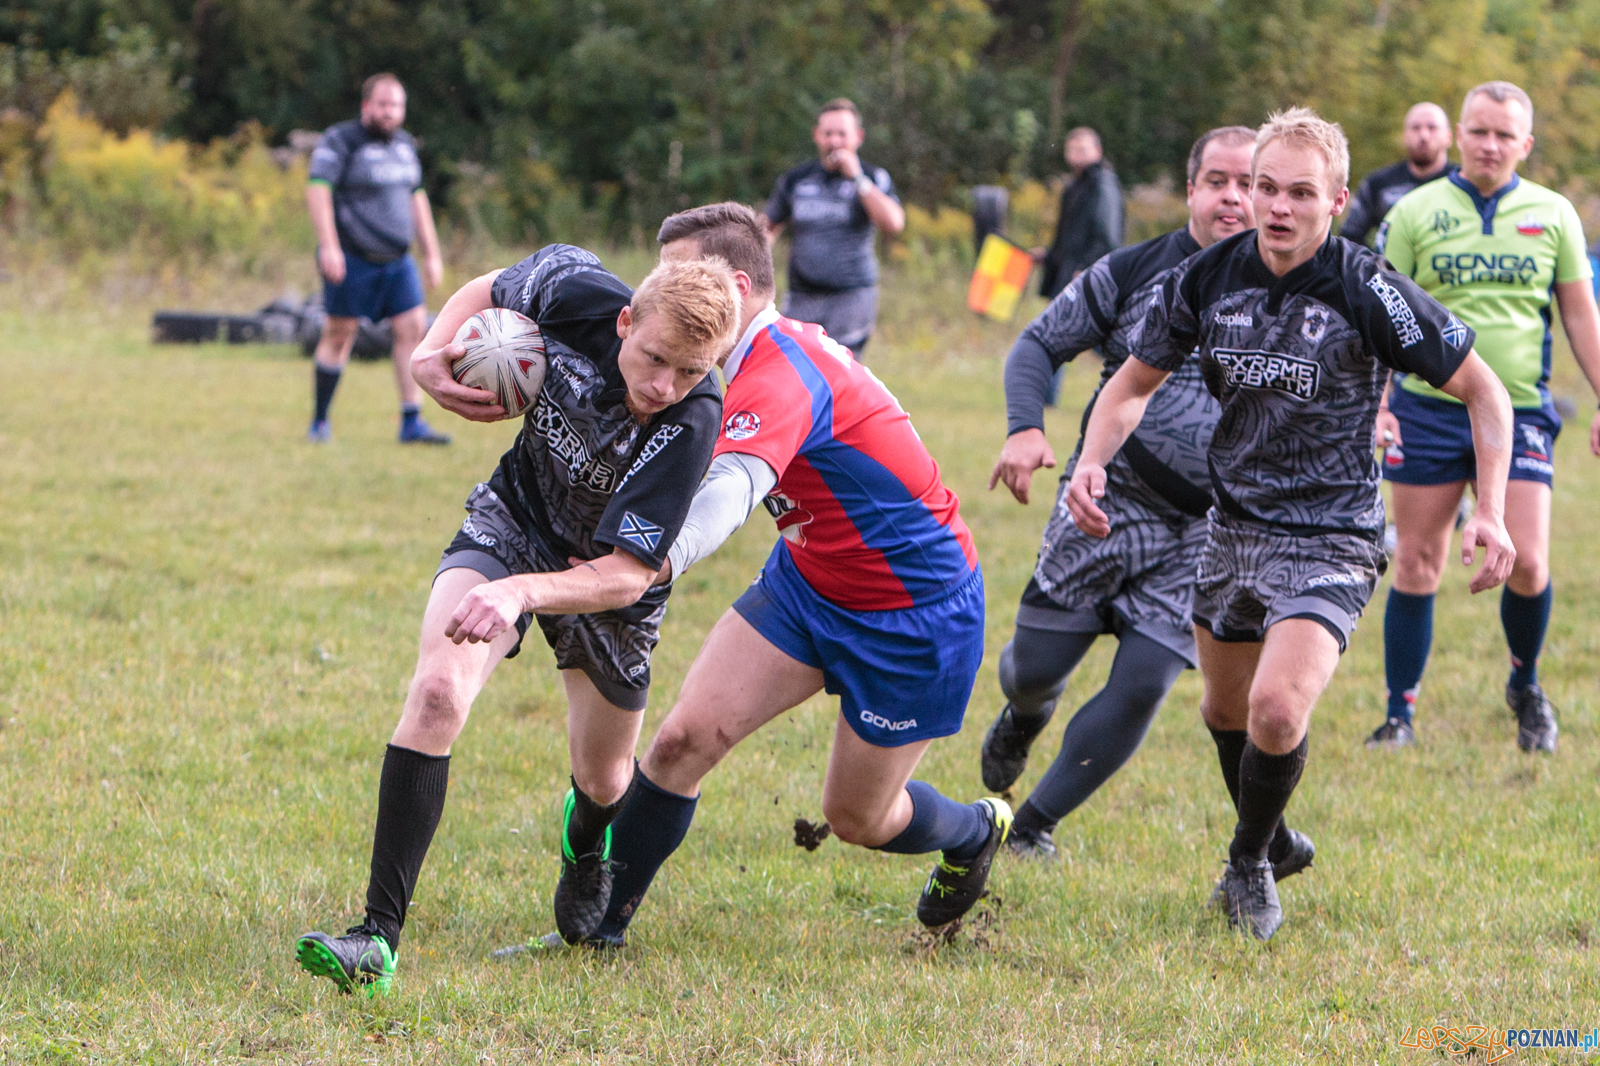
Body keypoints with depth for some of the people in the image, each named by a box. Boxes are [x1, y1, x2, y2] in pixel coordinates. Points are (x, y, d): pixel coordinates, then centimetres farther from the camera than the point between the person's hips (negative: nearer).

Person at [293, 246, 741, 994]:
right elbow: (491, 289, -2)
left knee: (603, 781, 16)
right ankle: (380, 938, -26)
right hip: (512, 521, 1)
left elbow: (628, 574, -36)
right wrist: (431, 353, -20)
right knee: (438, 691, -26)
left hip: (605, 582, -1)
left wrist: (522, 592, -51)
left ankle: (585, 844, 58)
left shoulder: (691, 425, -36)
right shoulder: (575, 289, -27)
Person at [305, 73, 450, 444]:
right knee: (340, 334, -2)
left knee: (413, 327, -5)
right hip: (351, 259, -7)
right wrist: (328, 246, -27)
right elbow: (317, 189, -18)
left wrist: (432, 254, 20)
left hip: (396, 260, 7)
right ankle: (319, 422, 10)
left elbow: (416, 198, 23)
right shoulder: (341, 141, -9)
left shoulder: (404, 145, 15)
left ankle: (411, 424, -4)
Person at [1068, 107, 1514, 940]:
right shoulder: (1209, 277, -5)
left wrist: (1490, 514, -17)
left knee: (1276, 710, -23)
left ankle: (1249, 868, 3)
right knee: (1225, 712, 17)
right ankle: (1266, 837, 45)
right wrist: (1092, 463, -9)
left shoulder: (1371, 292, -18)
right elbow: (1135, 382, 9)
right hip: (1233, 528, 5)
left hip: (1332, 540, -5)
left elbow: (1481, 390, -8)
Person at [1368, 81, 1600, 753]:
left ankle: (1525, 686, 18)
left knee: (1526, 563, -9)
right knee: (1417, 565, 2)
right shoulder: (1415, 212, 1)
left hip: (1519, 413, 0)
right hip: (1428, 406, 0)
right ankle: (1400, 715, 11)